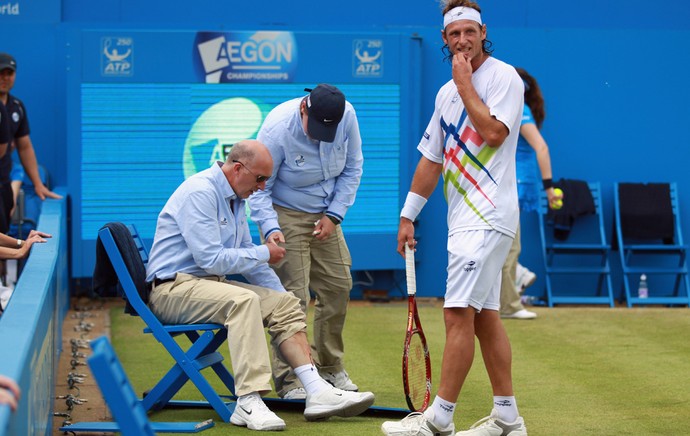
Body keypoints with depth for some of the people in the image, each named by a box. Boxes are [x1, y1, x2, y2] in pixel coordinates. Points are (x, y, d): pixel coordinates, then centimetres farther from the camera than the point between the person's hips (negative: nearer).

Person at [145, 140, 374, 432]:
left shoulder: (235, 198, 15)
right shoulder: (200, 193, -17)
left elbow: (247, 257, 25)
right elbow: (211, 259, -23)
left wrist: (281, 296, 18)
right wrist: (263, 254, -12)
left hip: (211, 283, 10)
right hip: (173, 288, -10)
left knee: (284, 303, 0)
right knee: (243, 300, -34)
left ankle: (317, 391, -11)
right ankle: (249, 403, -40)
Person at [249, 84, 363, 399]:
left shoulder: (347, 117, -14)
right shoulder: (277, 129, -27)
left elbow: (352, 168, 0)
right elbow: (259, 188, -20)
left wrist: (333, 215, -6)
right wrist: (270, 228, -34)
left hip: (324, 216, 5)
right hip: (285, 216, -5)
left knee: (338, 285, 6)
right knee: (292, 295, -13)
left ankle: (329, 365, 23)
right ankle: (288, 379, -7)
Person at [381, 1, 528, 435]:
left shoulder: (504, 76, -6)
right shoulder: (447, 93, 16)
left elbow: (492, 131, -21)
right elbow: (431, 159, 20)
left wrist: (464, 83, -11)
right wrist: (408, 216, 19)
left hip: (488, 216, -9)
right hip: (463, 220, 9)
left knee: (459, 314, -13)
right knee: (485, 318, 10)